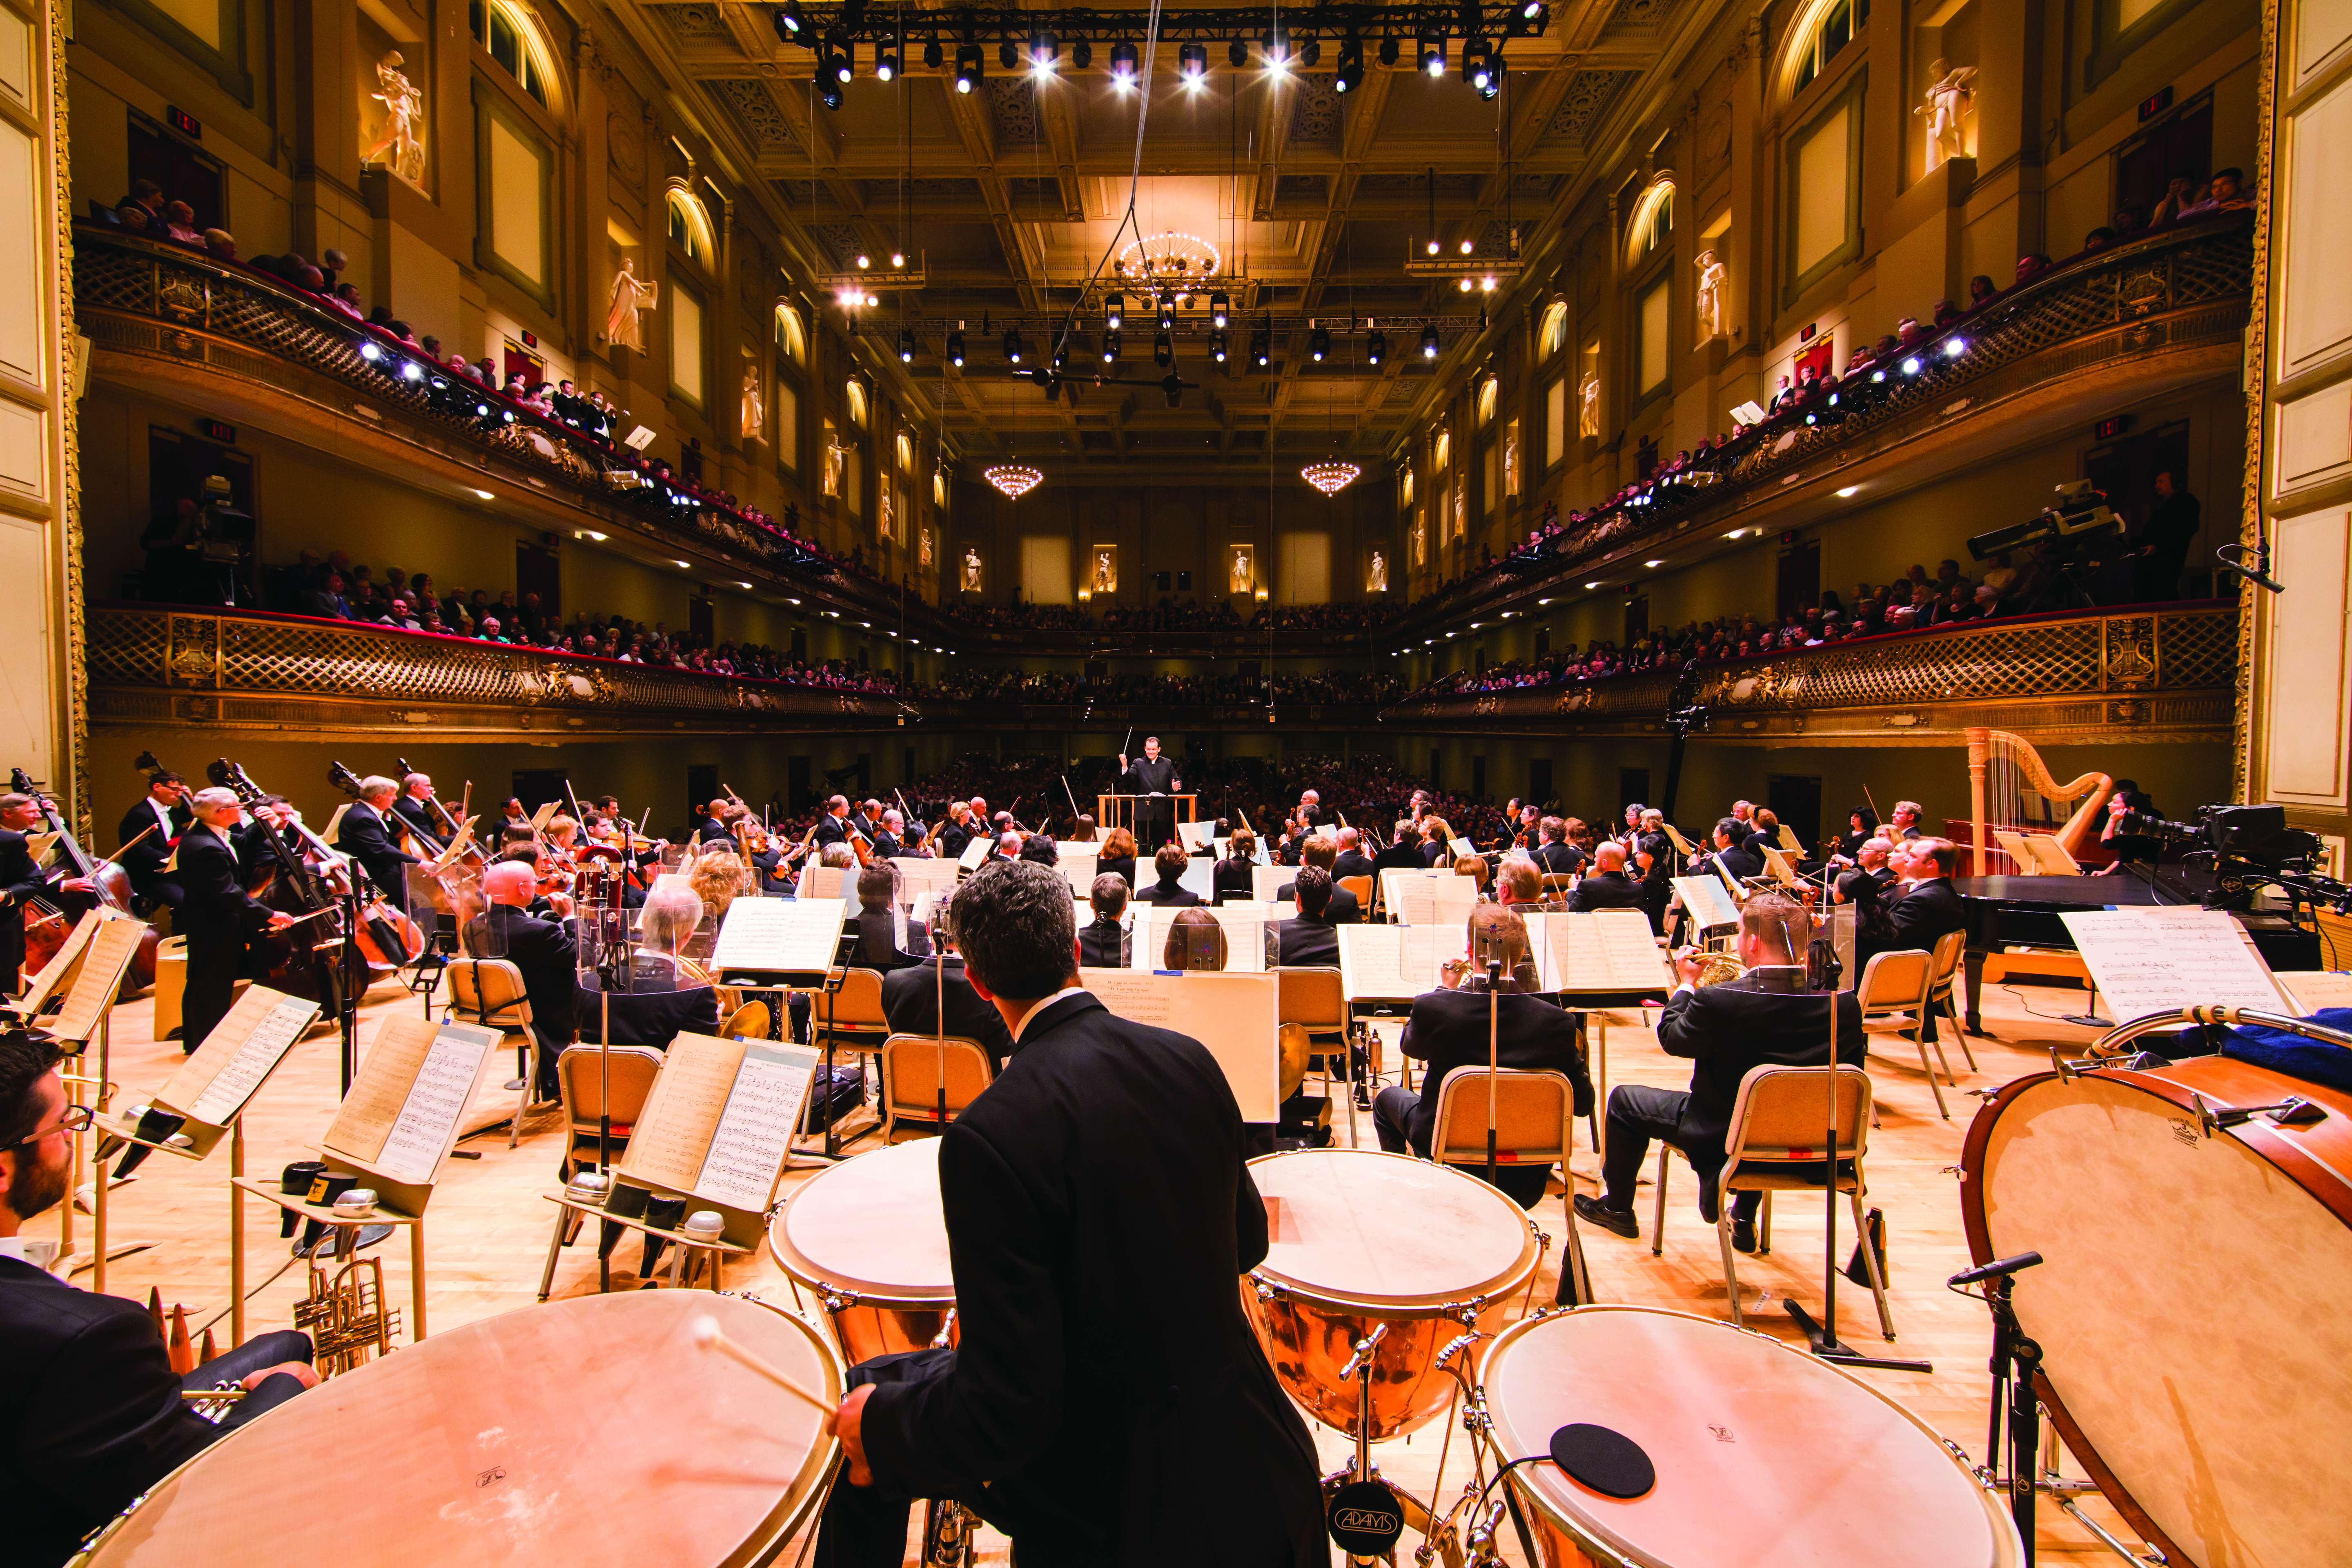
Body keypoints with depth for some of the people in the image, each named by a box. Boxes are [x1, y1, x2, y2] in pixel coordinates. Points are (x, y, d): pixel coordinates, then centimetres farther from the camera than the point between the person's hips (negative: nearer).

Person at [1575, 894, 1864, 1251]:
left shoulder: (1718, 1000, -29)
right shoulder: (1844, 1005, -17)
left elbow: (1672, 1039, -10)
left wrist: (1686, 982, 5)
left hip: (1721, 1140, -5)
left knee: (1625, 1100, 17)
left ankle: (1617, 1208, 33)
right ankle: (1744, 1221, 45)